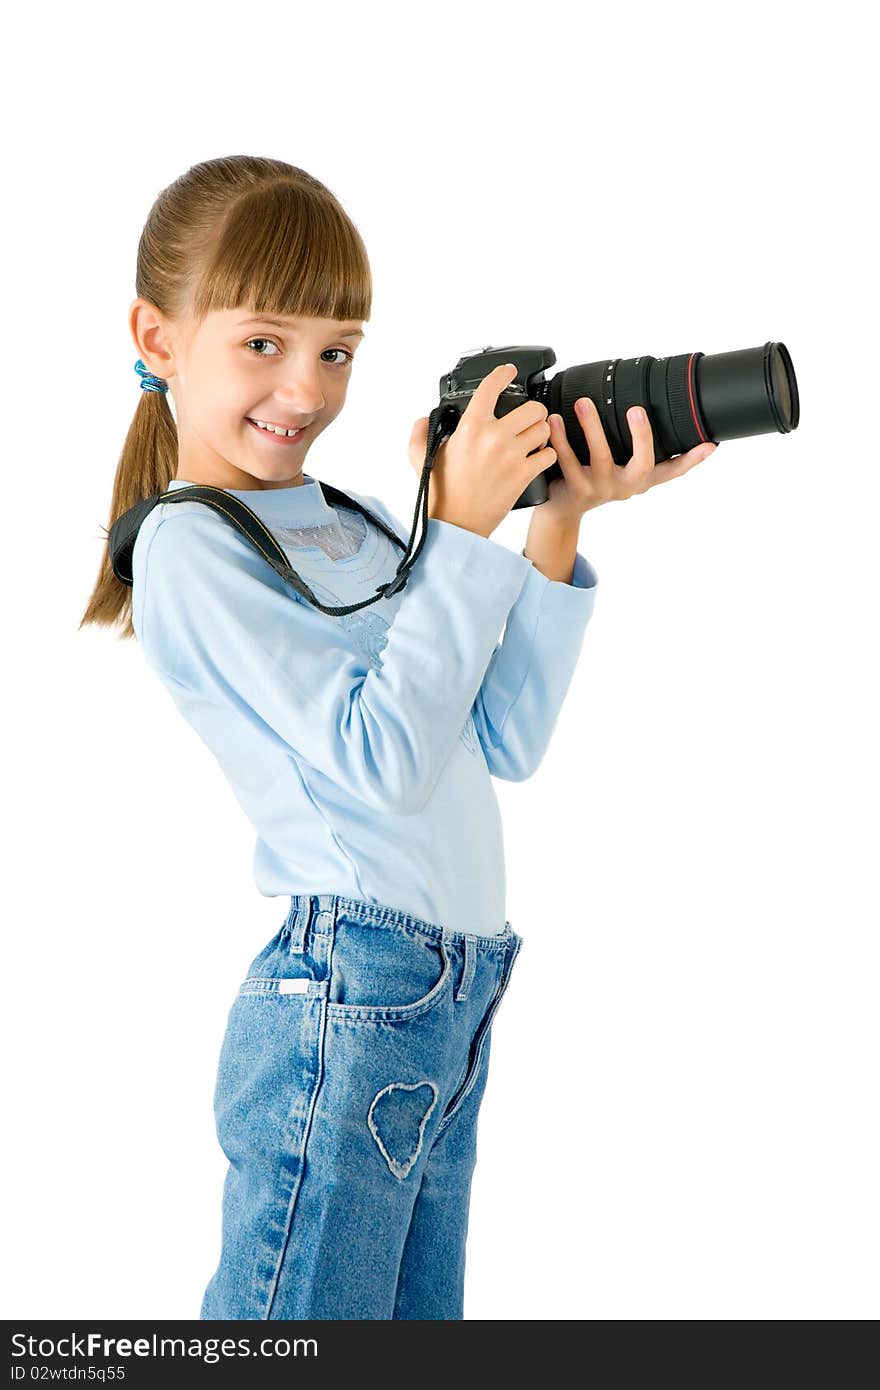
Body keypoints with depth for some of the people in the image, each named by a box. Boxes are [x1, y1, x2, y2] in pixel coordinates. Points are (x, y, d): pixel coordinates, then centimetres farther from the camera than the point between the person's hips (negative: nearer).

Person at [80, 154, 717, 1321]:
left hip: (452, 1006, 8)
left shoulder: (362, 526, 14)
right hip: (343, 1004, -8)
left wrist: (557, 530, 2)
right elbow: (382, 756, -17)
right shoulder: (188, 548, -9)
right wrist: (464, 534, -13)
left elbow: (504, 744, 9)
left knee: (418, 1318, 15)